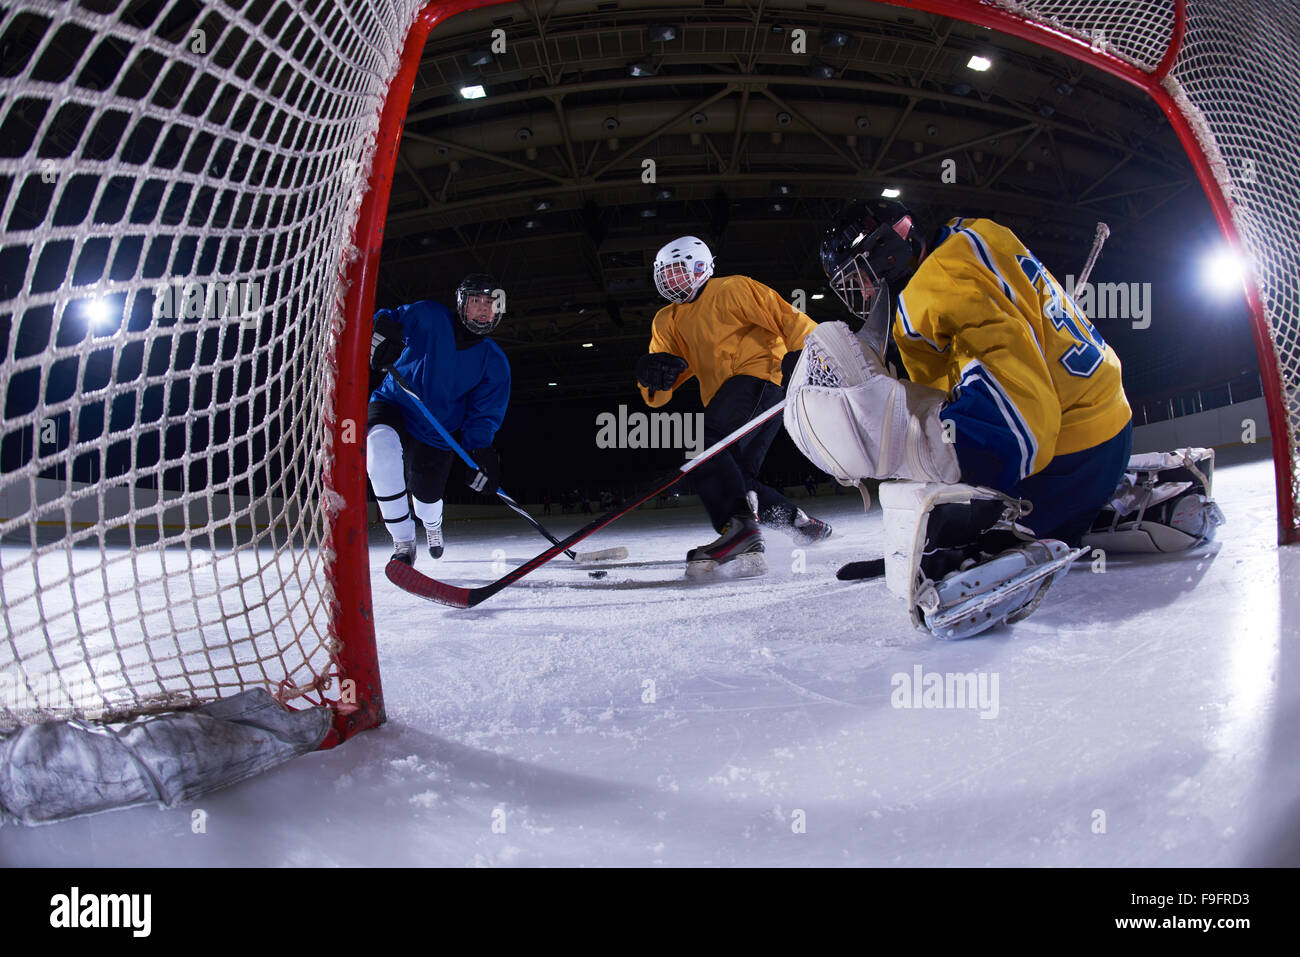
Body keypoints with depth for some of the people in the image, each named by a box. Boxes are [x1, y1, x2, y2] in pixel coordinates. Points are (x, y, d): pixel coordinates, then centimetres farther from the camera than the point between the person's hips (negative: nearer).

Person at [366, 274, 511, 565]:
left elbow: (484, 414, -6)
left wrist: (483, 453, -23)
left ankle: (432, 525, 50)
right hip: (391, 407, -2)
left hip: (434, 433, 2)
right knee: (381, 444, -35)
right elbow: (386, 321, -6)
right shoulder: (426, 317, -11)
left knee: (427, 496, 3)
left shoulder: (494, 362, -6)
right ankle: (403, 542, -20)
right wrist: (382, 329, -32)